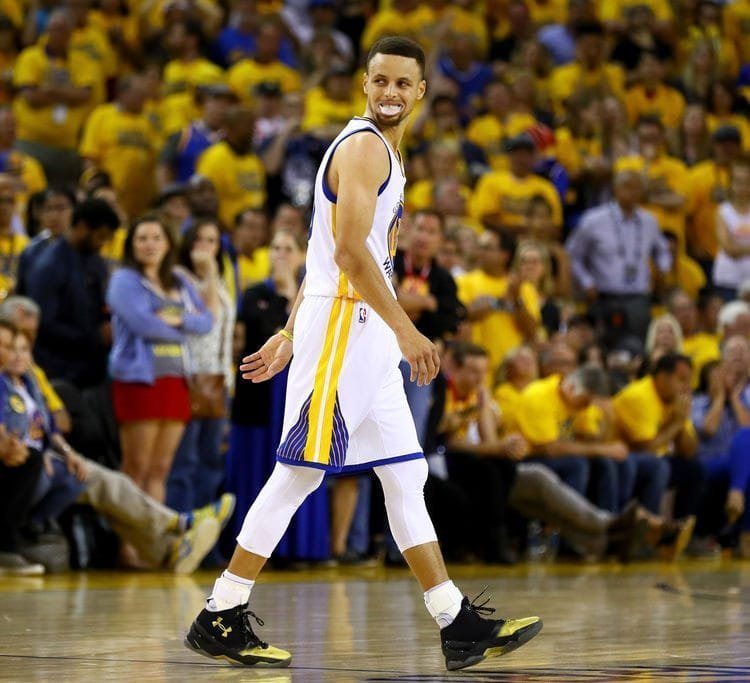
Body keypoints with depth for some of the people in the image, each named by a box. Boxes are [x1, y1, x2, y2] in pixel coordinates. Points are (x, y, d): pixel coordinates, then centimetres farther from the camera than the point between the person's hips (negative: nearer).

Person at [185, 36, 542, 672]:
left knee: (406, 477, 8)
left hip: (365, 332, 10)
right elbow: (348, 249, -22)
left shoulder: (384, 154, 21)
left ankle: (460, 626, 9)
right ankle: (219, 619, -4)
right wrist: (404, 328, -24)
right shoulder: (365, 146, -11)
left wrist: (290, 336, 22)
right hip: (342, 322, -10)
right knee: (299, 472, -8)